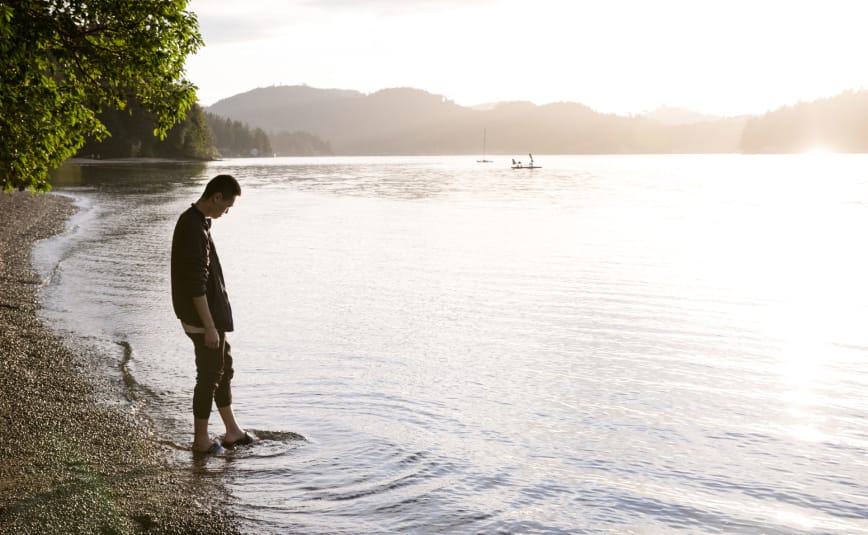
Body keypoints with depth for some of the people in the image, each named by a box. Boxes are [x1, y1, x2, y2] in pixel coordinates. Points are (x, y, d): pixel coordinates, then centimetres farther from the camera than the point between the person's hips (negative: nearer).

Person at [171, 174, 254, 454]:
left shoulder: (194, 221, 11)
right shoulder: (194, 228, -22)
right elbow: (196, 285, -25)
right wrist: (209, 326, -23)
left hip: (213, 314, 10)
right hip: (203, 318, -10)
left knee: (224, 368, 17)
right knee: (209, 375, 2)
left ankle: (232, 431, 28)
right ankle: (201, 439, 16)